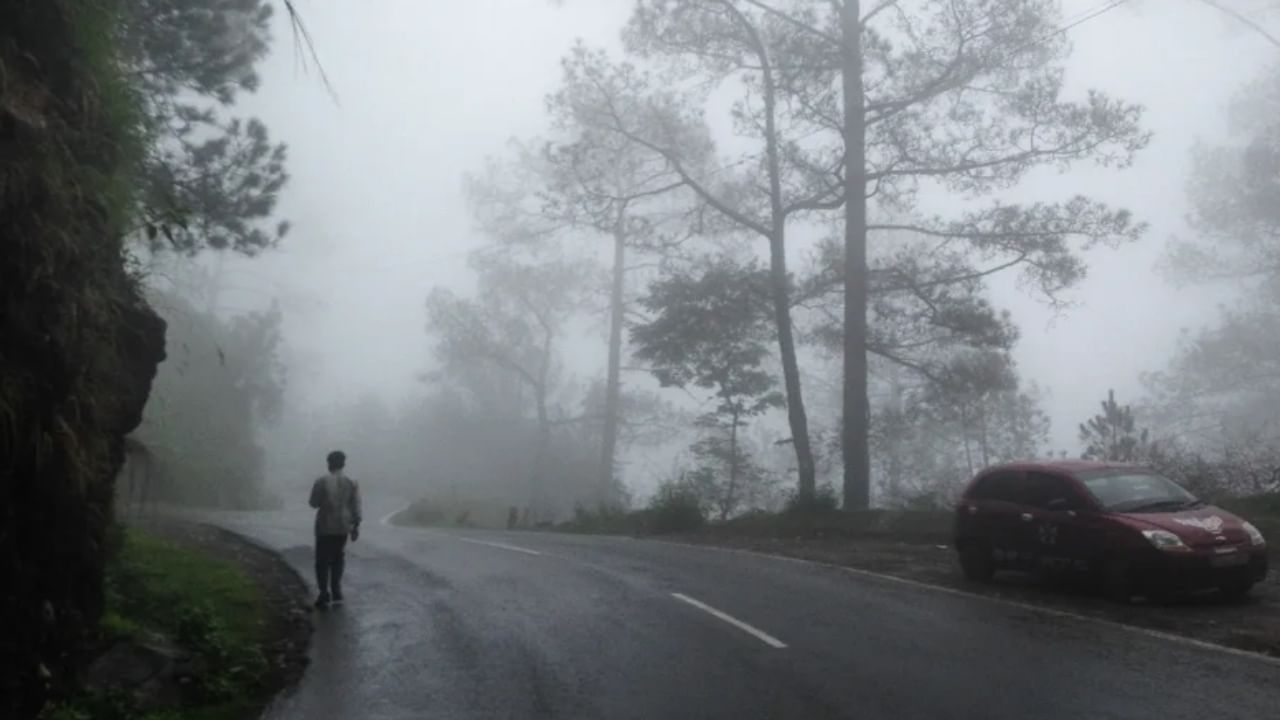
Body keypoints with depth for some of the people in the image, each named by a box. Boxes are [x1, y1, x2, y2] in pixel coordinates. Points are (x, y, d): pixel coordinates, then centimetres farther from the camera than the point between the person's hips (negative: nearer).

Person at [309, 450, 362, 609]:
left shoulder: (321, 482, -10)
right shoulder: (352, 483, -3)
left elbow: (314, 503, -4)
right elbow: (356, 507, -2)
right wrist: (356, 526, 5)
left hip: (325, 526, -3)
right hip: (343, 527, 3)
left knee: (322, 561, 4)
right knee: (338, 560, 16)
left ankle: (325, 594, -5)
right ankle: (336, 594, 17)